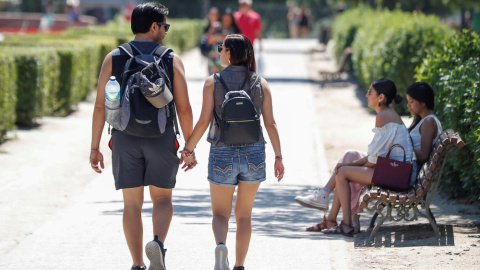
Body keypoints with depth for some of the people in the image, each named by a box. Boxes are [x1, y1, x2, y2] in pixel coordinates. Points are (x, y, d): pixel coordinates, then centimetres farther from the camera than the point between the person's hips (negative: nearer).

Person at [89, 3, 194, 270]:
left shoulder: (113, 58, 2)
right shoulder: (172, 60, -1)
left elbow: (100, 106, -1)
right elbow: (184, 109, -3)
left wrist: (95, 147, 3)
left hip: (125, 138, 1)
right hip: (161, 138, -1)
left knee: (132, 204, 8)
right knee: (163, 198, 14)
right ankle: (158, 243, -13)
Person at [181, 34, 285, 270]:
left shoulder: (212, 82, -4)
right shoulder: (261, 84, 2)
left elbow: (203, 121, -8)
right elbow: (270, 123, -1)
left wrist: (188, 149, 3)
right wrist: (278, 157, 4)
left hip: (222, 155, -2)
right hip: (254, 154, 2)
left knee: (220, 213, 10)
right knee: (244, 214, 15)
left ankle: (220, 245, -21)